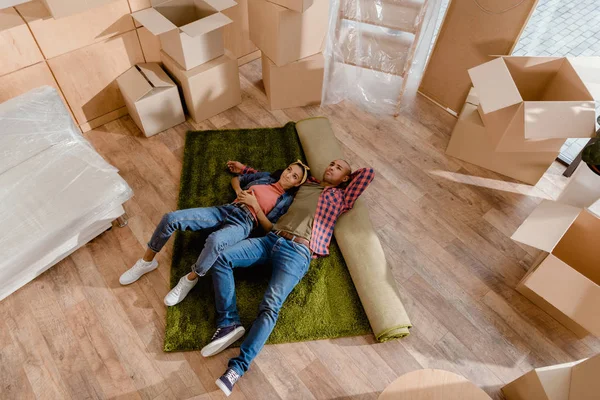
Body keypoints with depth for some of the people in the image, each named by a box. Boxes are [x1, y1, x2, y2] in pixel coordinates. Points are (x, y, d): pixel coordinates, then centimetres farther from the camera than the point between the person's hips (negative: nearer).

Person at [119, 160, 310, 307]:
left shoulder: (287, 199, 6)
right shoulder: (266, 177, 20)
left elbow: (270, 228, -3)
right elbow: (235, 179, 30)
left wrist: (255, 204, -9)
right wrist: (239, 191, 8)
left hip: (244, 223, -5)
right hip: (226, 210, 5)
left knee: (215, 240, -42)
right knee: (171, 218, -14)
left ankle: (190, 279, -14)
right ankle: (147, 262, 9)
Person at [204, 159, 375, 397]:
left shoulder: (341, 197, 16)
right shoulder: (307, 183, 29)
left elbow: (369, 173, 8)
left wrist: (348, 176, 26)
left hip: (297, 251, -5)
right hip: (271, 239, 5)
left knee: (270, 306, -25)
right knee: (221, 258, -16)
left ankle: (238, 367, -22)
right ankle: (229, 324, -14)